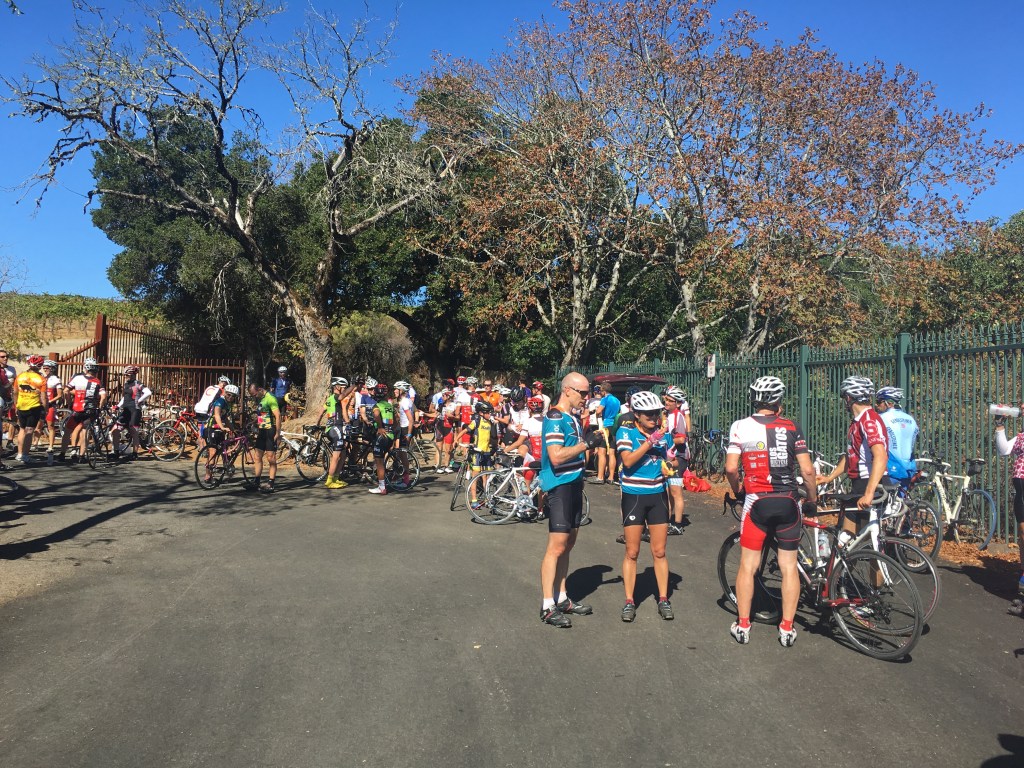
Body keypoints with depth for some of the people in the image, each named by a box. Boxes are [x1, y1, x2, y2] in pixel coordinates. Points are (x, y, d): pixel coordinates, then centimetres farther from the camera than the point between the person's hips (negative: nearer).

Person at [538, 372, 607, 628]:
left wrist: (593, 442, 10)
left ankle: (562, 599, 23)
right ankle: (547, 607, -2)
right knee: (557, 546, -8)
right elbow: (556, 456, -24)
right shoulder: (555, 418, -15)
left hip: (574, 485, 10)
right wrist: (587, 444, -18)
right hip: (559, 487, -10)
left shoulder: (572, 418, 15)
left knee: (568, 544, 14)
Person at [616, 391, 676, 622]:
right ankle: (629, 602, 13)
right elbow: (628, 460, -22)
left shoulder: (663, 433, 4)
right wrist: (649, 442, -27)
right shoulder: (625, 431, -8)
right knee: (632, 552, 3)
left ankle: (663, 600, 18)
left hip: (657, 496, 3)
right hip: (633, 496, -3)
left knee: (659, 552, 8)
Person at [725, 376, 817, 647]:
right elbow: (807, 470, -5)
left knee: (748, 566, 10)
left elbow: (731, 468, -9)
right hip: (788, 503, 1)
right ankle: (787, 629, 17)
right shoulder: (791, 428, -2)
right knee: (789, 567, 12)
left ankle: (742, 626, 16)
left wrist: (737, 492, 10)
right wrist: (813, 500, 11)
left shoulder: (740, 426, -3)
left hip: (757, 502, -1)